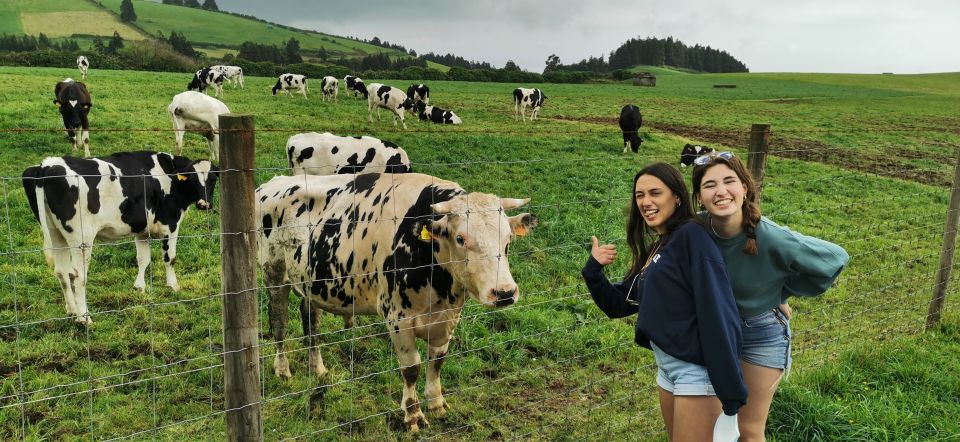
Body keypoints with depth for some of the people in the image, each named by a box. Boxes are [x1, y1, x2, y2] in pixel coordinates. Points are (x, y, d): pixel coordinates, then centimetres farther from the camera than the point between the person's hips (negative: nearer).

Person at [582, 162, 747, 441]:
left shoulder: (692, 236, -13)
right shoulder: (655, 250, 13)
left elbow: (717, 313, -21)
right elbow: (618, 304, 17)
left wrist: (730, 393, -25)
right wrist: (593, 270, -1)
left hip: (697, 369, -9)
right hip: (666, 366, 9)